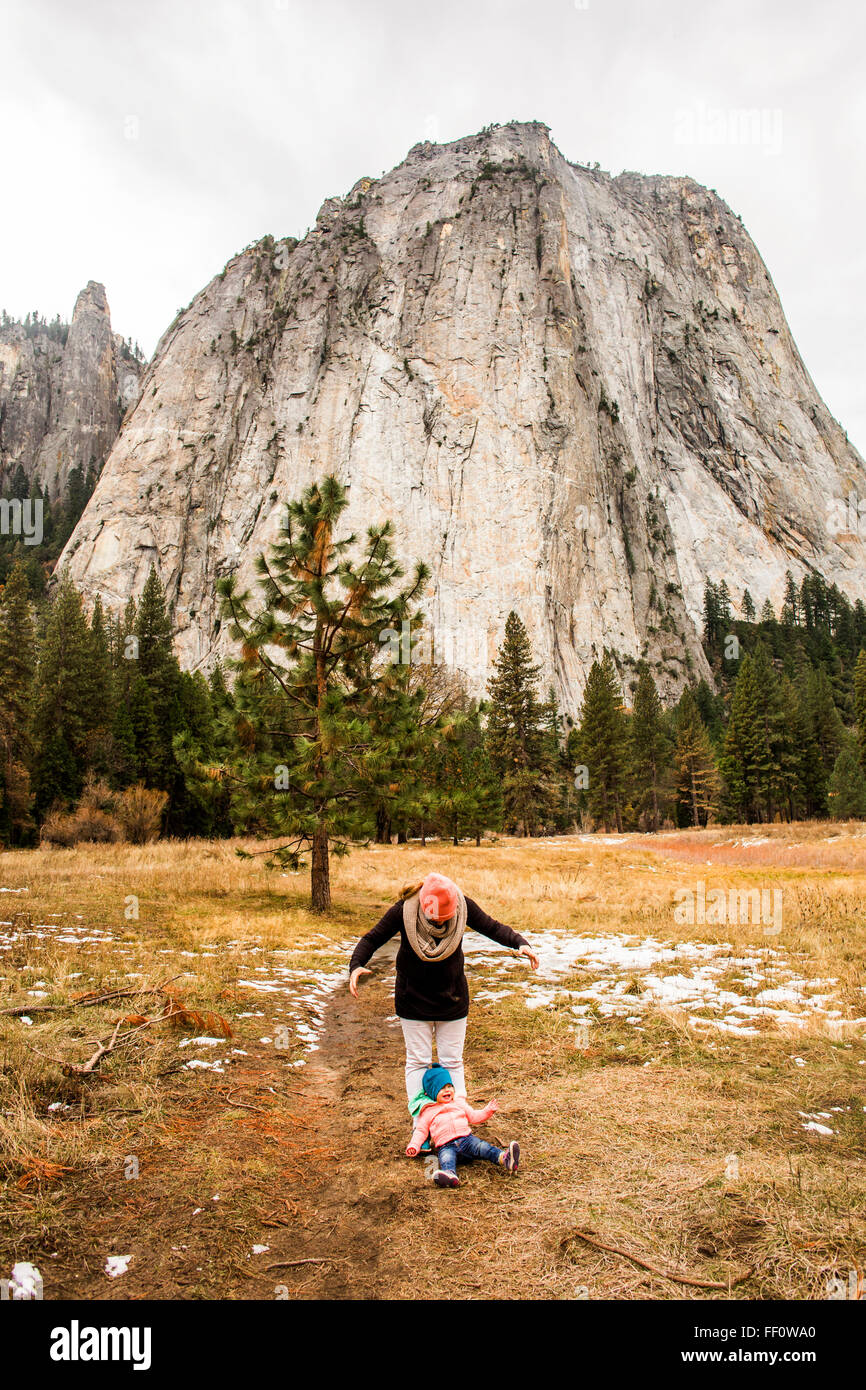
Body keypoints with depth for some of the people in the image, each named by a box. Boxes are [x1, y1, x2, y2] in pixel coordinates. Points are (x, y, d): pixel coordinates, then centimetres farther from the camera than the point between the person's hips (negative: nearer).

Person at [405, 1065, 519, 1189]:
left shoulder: (459, 1103, 25)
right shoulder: (428, 1112, 16)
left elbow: (473, 1116, 29)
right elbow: (421, 1130, 16)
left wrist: (488, 1111, 14)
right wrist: (414, 1146, -1)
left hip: (466, 1139, 3)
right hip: (446, 1146, -3)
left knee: (482, 1146, -26)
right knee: (446, 1158, -35)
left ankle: (504, 1158, -49)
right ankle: (450, 1174, -66)